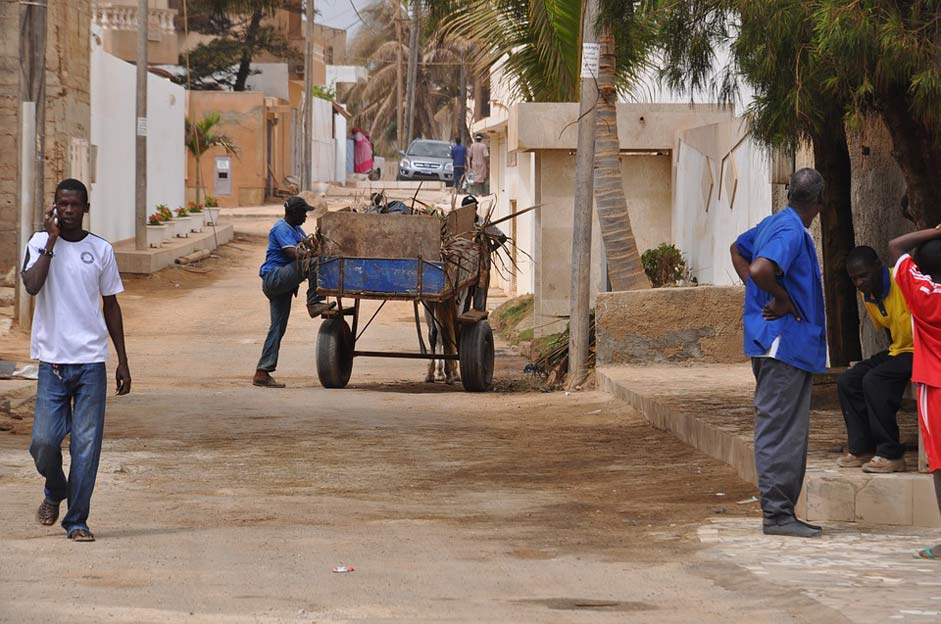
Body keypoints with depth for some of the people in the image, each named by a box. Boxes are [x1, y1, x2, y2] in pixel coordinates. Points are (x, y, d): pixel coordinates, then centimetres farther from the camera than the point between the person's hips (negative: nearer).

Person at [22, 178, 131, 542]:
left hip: (91, 362, 1)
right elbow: (32, 285, -15)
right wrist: (52, 240, -13)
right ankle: (55, 493, 25)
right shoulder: (40, 243, 3)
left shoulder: (101, 250, 7)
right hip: (53, 361, -1)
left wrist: (122, 362, 12)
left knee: (86, 445, -2)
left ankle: (77, 521, 7)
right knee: (43, 441, -6)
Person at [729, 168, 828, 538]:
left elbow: (738, 250, 31)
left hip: (773, 343, 10)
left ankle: (780, 511, 18)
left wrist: (760, 294, 19)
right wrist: (785, 300, -16)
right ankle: (777, 514, -6)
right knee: (781, 431, -7)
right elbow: (760, 270, -33)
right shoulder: (791, 232, -17)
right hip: (786, 342, -10)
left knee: (776, 429, 13)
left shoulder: (772, 224, 13)